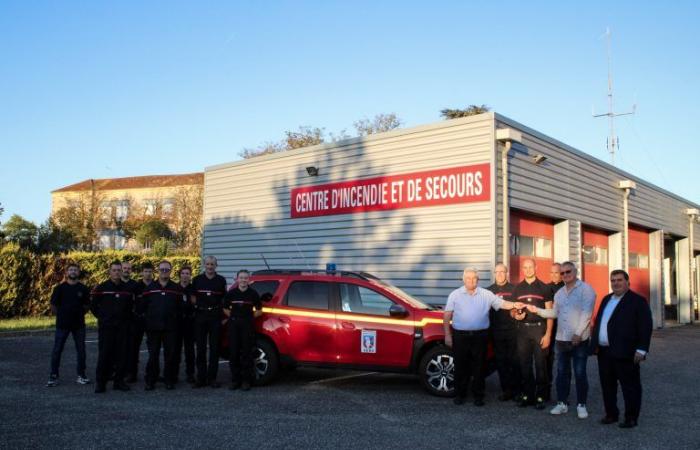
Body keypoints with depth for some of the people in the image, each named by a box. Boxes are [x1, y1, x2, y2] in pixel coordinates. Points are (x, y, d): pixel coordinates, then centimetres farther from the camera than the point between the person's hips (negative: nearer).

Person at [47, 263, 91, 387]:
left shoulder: (83, 289, 3)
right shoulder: (60, 288, -1)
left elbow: (87, 305, 10)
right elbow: (53, 306, 3)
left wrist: (79, 313, 2)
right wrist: (61, 315, 2)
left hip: (79, 324, 2)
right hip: (62, 324, -2)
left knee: (81, 350, 6)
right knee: (57, 350, 1)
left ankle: (81, 375, 15)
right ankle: (53, 376, 10)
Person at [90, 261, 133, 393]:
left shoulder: (127, 288, 7)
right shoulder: (101, 288, 0)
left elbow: (131, 305, 19)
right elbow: (93, 305, 5)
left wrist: (126, 318, 10)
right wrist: (102, 317, 3)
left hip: (122, 327, 3)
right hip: (106, 327, -3)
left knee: (121, 355, 4)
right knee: (104, 355, -3)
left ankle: (119, 381, 13)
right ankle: (100, 382, 5)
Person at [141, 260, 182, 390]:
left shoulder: (176, 288, 5)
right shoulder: (150, 288, 7)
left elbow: (181, 307, 5)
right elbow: (143, 306, 8)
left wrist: (175, 318, 1)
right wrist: (150, 317, 6)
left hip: (170, 327, 0)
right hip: (153, 327, 1)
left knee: (170, 355, 2)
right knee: (153, 355, 3)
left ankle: (169, 381, 12)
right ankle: (150, 381, 12)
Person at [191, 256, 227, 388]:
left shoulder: (221, 280, 7)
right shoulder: (197, 279, 8)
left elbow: (224, 299, 11)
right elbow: (193, 297, 11)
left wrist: (222, 312, 1)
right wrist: (195, 308, -2)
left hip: (215, 316, 0)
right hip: (200, 315, 0)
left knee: (215, 348, 2)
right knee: (200, 348, 2)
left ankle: (212, 378, 8)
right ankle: (201, 378, 8)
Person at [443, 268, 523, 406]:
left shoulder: (486, 294, 6)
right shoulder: (455, 294, 4)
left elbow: (502, 303, -2)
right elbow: (447, 316, 3)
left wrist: (514, 305, -22)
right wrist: (447, 335, -2)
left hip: (480, 336, 1)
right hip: (460, 335, -1)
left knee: (479, 367, 6)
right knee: (461, 366, 5)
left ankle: (478, 395, 17)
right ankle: (460, 394, 18)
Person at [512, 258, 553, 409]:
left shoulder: (544, 288, 1)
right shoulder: (517, 288, 11)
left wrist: (548, 334, -9)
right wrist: (516, 315, -8)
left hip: (539, 328, -3)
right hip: (523, 329, 3)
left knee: (540, 364, 0)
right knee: (524, 364, 6)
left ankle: (540, 396, 7)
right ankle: (527, 394, 15)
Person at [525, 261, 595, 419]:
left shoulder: (585, 289, -7)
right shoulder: (559, 293, 15)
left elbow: (586, 313, -14)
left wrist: (578, 333, -18)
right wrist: (537, 310, 9)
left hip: (579, 339, -6)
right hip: (561, 338, 6)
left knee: (580, 373, 1)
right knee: (562, 372, 9)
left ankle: (581, 405, 13)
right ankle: (562, 403, 18)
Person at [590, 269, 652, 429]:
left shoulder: (638, 301, -5)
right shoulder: (606, 299, 16)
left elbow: (645, 327, -11)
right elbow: (598, 322, 20)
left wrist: (641, 349, -16)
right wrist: (594, 343, 13)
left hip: (625, 352, -7)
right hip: (604, 352, 7)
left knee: (630, 386, 3)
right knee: (607, 385, 13)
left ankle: (631, 418, 12)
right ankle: (611, 414, 24)